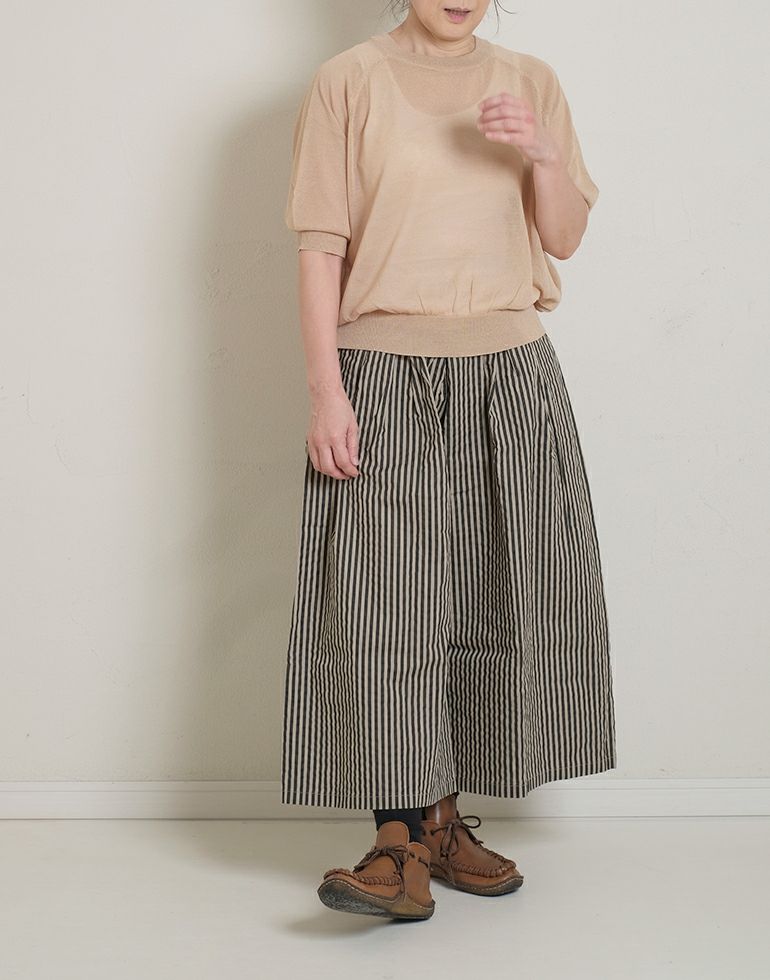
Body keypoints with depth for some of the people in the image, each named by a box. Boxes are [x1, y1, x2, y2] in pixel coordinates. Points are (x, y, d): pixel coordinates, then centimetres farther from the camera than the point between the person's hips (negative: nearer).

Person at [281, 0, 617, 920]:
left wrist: (542, 155, -11)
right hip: (385, 371, -3)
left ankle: (444, 819, 18)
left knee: (493, 592, 5)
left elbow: (565, 237, 8)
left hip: (511, 371, 4)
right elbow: (321, 247, -4)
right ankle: (404, 842, -2)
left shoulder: (530, 82, 10)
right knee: (383, 594, -9)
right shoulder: (348, 81, 1)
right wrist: (325, 390, -11)